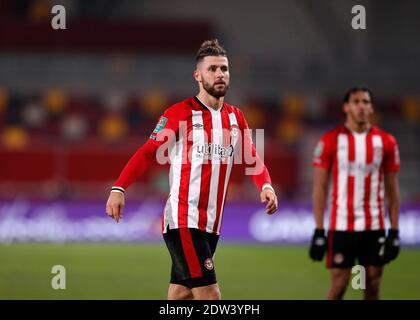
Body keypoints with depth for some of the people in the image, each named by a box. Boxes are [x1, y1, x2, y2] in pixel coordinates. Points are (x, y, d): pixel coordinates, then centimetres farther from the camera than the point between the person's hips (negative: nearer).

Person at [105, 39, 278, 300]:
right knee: (209, 296, -15)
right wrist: (119, 189, -21)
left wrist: (266, 185, -5)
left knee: (181, 295, 10)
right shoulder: (180, 113, -6)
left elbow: (252, 161, 17)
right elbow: (148, 153, -9)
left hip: (211, 225, 7)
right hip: (183, 221, -7)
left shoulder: (236, 117, 12)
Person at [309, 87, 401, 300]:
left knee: (372, 286, 6)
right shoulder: (330, 141, -2)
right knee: (338, 286, -3)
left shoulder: (386, 142, 4)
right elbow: (320, 187, -2)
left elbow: (392, 189, 8)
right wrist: (318, 231, -7)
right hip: (341, 226, -2)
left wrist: (394, 231, 2)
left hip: (375, 227, 2)